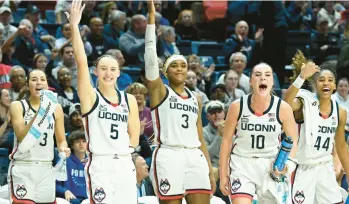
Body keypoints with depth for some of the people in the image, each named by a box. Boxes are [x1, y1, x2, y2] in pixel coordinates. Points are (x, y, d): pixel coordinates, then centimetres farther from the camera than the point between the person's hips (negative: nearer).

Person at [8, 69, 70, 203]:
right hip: (22, 168, -4)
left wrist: (63, 148, -11)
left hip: (45, 169, 4)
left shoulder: (55, 108, 7)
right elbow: (22, 137, -16)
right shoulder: (17, 106, -3)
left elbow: (61, 140, 13)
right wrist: (40, 112, -24)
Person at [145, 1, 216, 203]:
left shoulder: (196, 99, 20)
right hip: (168, 157, -5)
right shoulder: (159, 91, 6)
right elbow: (151, 54, -7)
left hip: (195, 158, 5)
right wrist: (152, 16, -13)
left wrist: (210, 170, 14)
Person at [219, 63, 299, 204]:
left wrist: (288, 163, -16)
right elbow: (227, 140, 1)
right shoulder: (237, 106, -7)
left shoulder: (282, 108, -8)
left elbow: (292, 140, 3)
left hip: (272, 166, 1)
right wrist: (223, 175, 1)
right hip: (242, 164, -1)